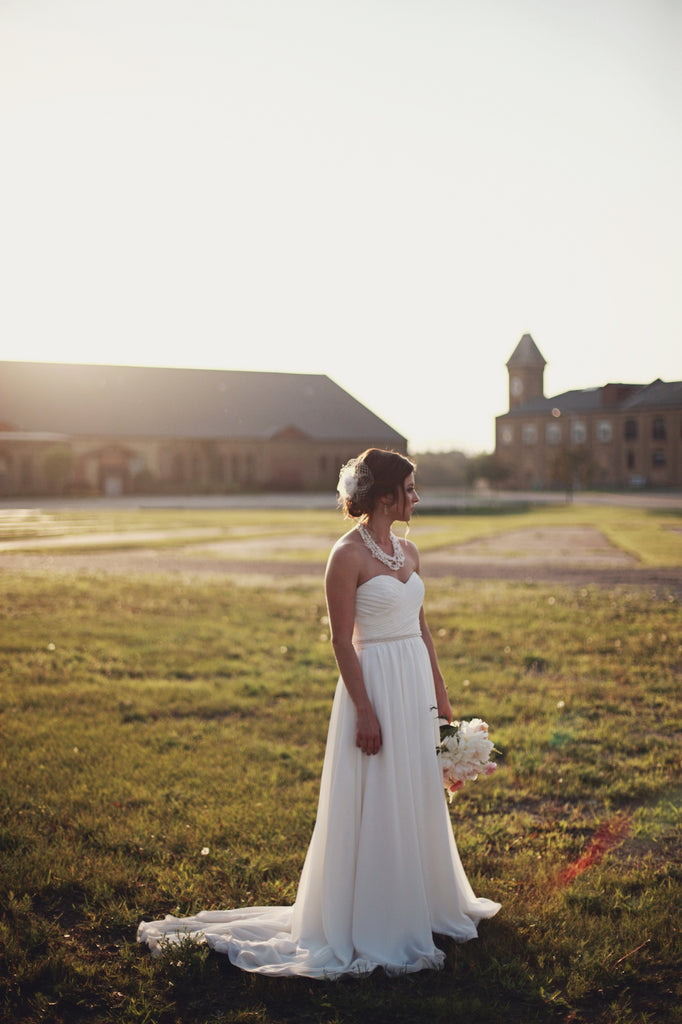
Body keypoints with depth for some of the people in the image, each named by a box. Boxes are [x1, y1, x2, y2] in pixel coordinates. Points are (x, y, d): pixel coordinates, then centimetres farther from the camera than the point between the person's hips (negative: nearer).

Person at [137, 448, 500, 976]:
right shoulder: (348, 555, -14)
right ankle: (375, 928, 16)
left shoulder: (408, 551, 9)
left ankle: (420, 905, 34)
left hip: (417, 684, 8)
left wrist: (441, 695, 15)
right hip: (376, 683, -8)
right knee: (376, 805, 1)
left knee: (419, 798, 16)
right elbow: (343, 641, -15)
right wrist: (365, 710, -17)